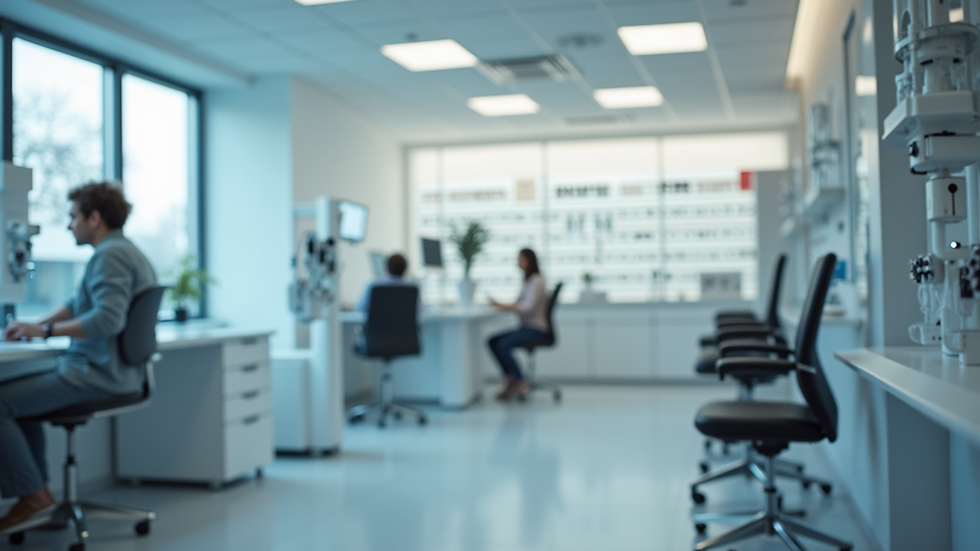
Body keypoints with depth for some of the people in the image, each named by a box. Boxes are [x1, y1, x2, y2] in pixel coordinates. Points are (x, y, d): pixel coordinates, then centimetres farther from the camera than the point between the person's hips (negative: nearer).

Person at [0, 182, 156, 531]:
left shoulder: (110, 255, -16)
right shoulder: (127, 252, 17)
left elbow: (107, 319, -30)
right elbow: (80, 305, 25)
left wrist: (46, 331, -21)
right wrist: (35, 326, 11)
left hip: (98, 377, -11)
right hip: (117, 375, 11)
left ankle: (31, 495, 1)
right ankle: (37, 491, 20)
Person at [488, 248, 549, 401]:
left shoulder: (537, 281, -11)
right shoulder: (529, 280, 18)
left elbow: (527, 306, -22)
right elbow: (519, 306, 13)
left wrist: (502, 306, -25)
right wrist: (501, 305, -4)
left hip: (537, 329, -9)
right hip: (527, 327, 10)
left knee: (503, 344, -28)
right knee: (493, 341, -5)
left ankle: (520, 381, -15)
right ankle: (511, 379, -6)